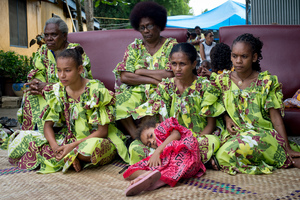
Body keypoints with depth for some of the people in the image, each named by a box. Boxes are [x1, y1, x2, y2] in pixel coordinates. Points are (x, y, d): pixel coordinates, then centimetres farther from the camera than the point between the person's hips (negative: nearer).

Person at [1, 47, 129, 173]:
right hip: (68, 138, 4)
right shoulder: (56, 91, -1)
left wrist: (72, 146, -24)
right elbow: (48, 125, 1)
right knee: (23, 139, -10)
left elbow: (102, 131, -16)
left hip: (97, 139, -4)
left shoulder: (96, 90, -16)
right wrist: (55, 147, -21)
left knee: (91, 148, -42)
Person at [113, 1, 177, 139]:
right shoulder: (134, 47, 10)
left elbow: (171, 75, -12)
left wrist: (142, 71, -7)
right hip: (137, 92, 3)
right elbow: (124, 77, -4)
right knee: (119, 100, -27)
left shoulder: (171, 45, 3)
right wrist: (155, 79, -12)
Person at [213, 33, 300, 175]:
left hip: (262, 133, -3)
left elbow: (275, 116, -2)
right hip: (235, 133, 3)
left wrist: (287, 148, -8)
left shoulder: (267, 81, 0)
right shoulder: (223, 80, 7)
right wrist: (227, 119, -5)